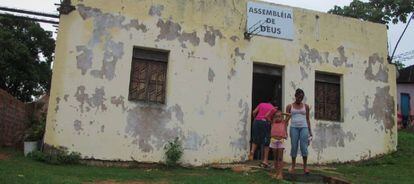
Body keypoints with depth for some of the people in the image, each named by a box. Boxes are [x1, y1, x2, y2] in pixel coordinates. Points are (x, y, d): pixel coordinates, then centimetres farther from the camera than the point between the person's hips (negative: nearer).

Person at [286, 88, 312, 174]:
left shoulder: (306, 106, 11)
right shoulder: (289, 106, 7)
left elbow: (307, 119, 12)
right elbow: (287, 119, 5)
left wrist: (310, 131, 7)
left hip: (304, 127, 0)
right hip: (294, 127, 0)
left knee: (304, 147, -7)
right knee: (294, 147, -1)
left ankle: (305, 166, 1)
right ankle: (293, 166, 7)